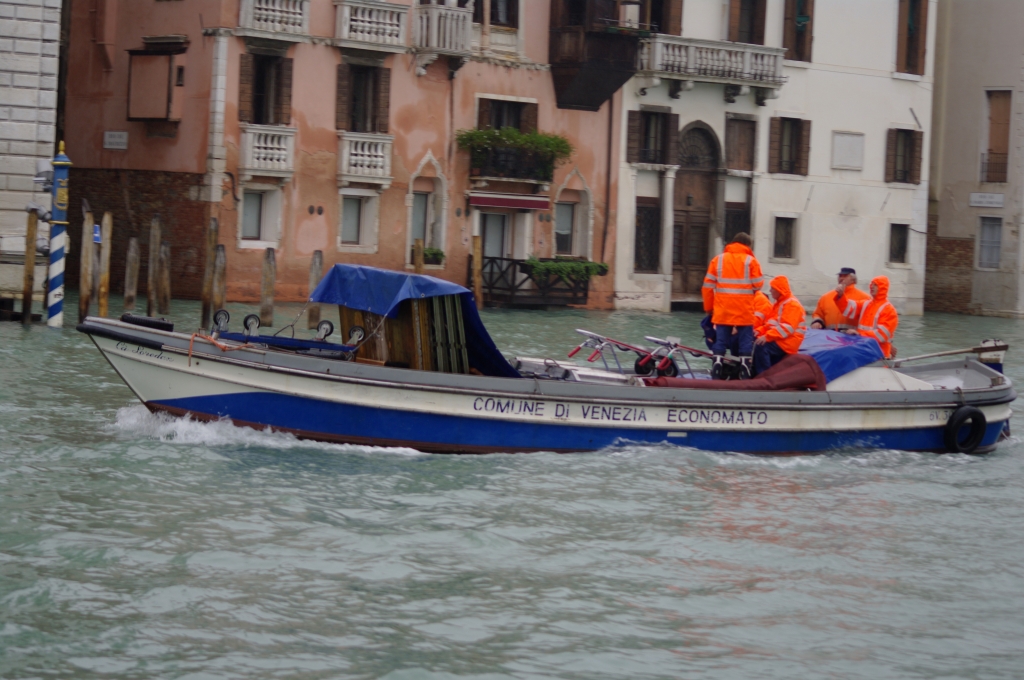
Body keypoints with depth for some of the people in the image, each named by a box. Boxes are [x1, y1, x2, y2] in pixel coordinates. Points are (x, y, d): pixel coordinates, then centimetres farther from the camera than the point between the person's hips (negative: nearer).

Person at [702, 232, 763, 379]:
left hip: (722, 310, 2)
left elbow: (708, 286, 5)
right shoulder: (751, 261, -2)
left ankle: (716, 374, 0)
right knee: (745, 341, 6)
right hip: (744, 311, -2)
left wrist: (708, 307, 14)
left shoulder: (718, 259, 6)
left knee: (721, 340, 6)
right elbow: (757, 285, -4)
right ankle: (745, 370, 3)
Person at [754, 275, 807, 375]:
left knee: (761, 346, -30)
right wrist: (760, 331, 0)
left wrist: (767, 336, -29)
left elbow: (787, 327, -23)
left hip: (787, 342, -10)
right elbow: (770, 323, 21)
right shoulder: (779, 304, 21)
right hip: (778, 340, 10)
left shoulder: (792, 304, -11)